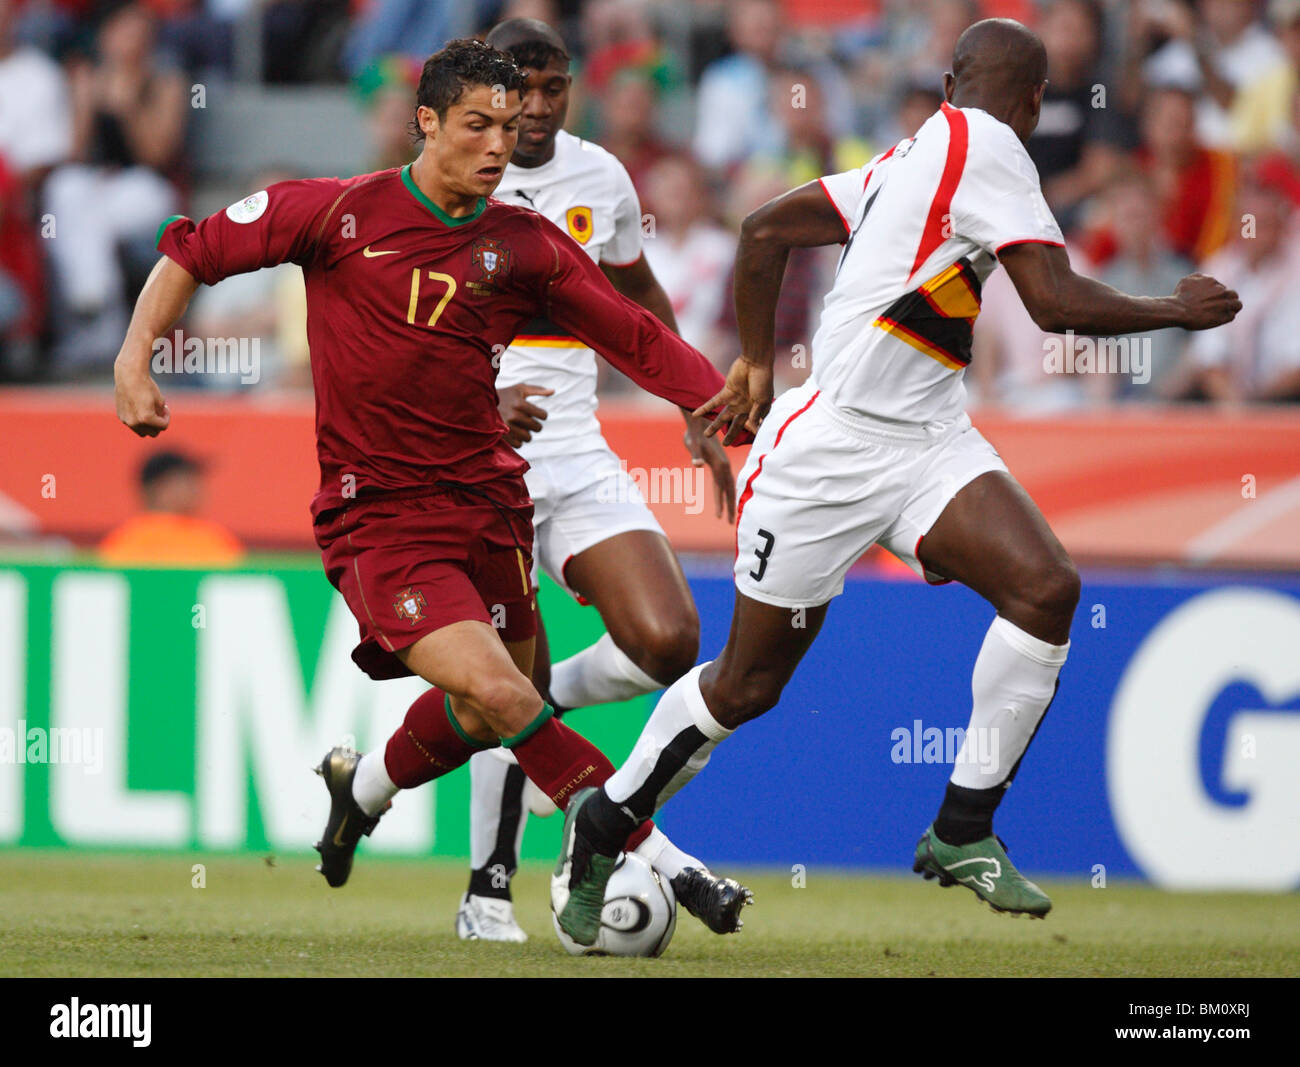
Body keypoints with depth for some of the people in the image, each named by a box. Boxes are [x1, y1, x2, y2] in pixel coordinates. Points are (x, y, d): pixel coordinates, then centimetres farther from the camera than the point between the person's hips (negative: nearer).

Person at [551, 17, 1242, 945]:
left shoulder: (909, 159, 14)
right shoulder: (987, 146, -11)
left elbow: (766, 229, 22)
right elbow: (1059, 303, -17)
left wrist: (757, 364, 29)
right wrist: (1179, 310, -3)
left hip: (927, 441, 8)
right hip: (834, 443, -8)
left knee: (1046, 589, -13)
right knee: (749, 682, 2)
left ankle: (963, 833, -6)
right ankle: (601, 825, 22)